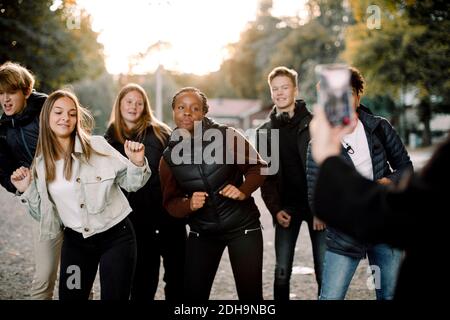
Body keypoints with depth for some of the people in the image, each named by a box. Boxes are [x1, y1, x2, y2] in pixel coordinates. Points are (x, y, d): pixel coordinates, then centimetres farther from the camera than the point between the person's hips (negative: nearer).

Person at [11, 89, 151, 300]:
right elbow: (43, 214, 8)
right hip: (75, 242, 3)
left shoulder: (97, 145, -8)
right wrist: (26, 190, -5)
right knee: (69, 296, 10)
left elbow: (130, 183, -3)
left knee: (114, 297, 2)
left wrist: (137, 163, -22)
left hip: (116, 237, -3)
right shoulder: (41, 162, 2)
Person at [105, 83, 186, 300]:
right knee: (143, 277, 8)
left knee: (177, 273, 5)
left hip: (169, 212, -1)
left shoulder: (159, 132, 2)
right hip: (138, 219, 1)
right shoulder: (110, 139, 7)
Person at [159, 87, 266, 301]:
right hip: (202, 232, 3)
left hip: (242, 226, -2)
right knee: (193, 294, 4)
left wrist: (243, 191, -21)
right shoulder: (169, 157, -2)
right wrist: (189, 204, -19)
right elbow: (170, 202, 3)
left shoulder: (227, 136, -12)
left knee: (250, 293, 2)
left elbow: (257, 167, -3)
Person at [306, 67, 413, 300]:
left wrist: (391, 181, -13)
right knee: (330, 297, -4)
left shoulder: (380, 128, -1)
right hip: (345, 233, -2)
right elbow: (314, 195, -8)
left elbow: (405, 165, 9)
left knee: (389, 295, 13)